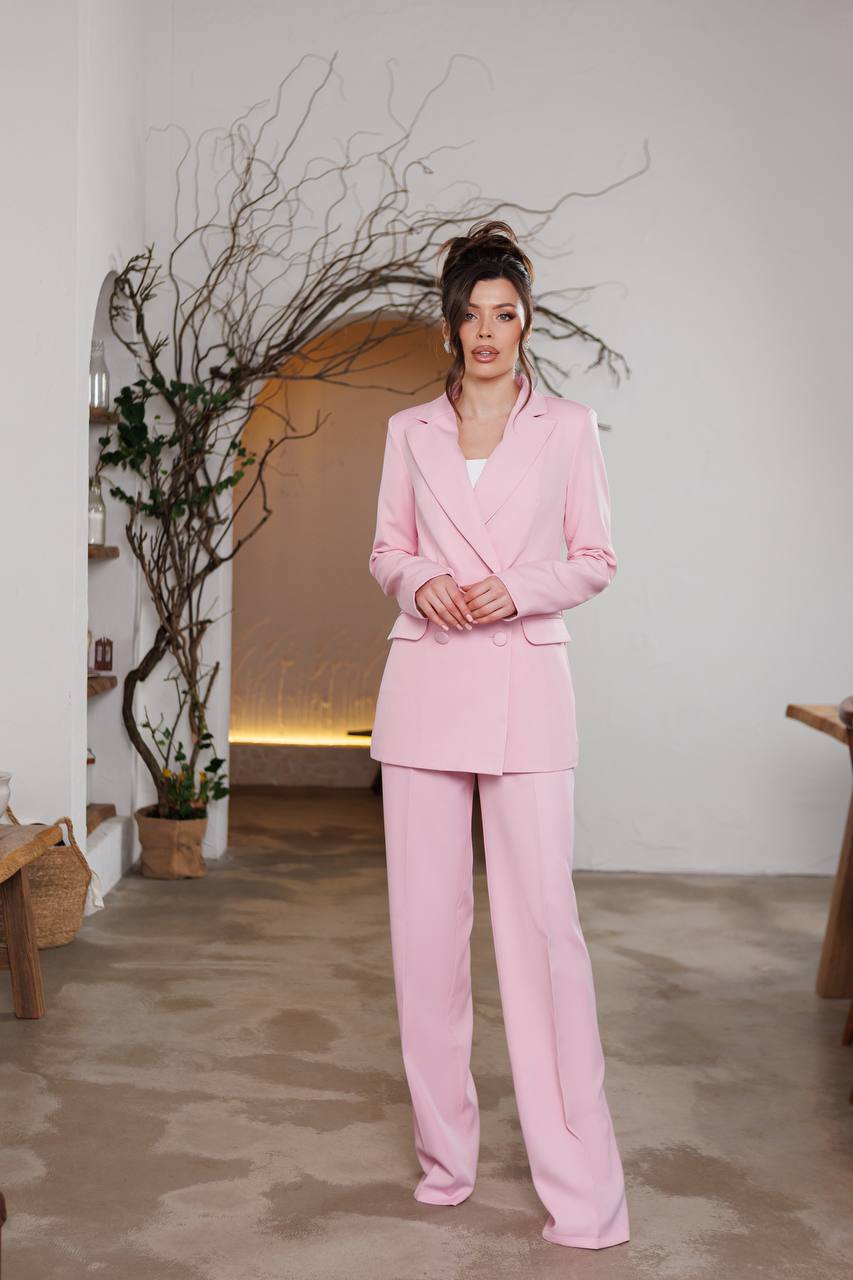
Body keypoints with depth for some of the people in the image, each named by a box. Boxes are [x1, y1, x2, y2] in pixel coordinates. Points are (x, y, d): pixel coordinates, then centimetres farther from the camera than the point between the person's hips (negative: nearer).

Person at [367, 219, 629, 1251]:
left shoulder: (567, 428, 7)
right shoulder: (410, 431, 13)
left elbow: (596, 559, 7)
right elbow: (385, 550, 16)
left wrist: (521, 589, -11)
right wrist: (416, 581, -6)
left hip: (525, 682, -2)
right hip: (425, 681, 3)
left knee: (542, 918, -8)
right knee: (426, 920, 4)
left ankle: (580, 1188, 0)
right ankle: (444, 1148, 19)